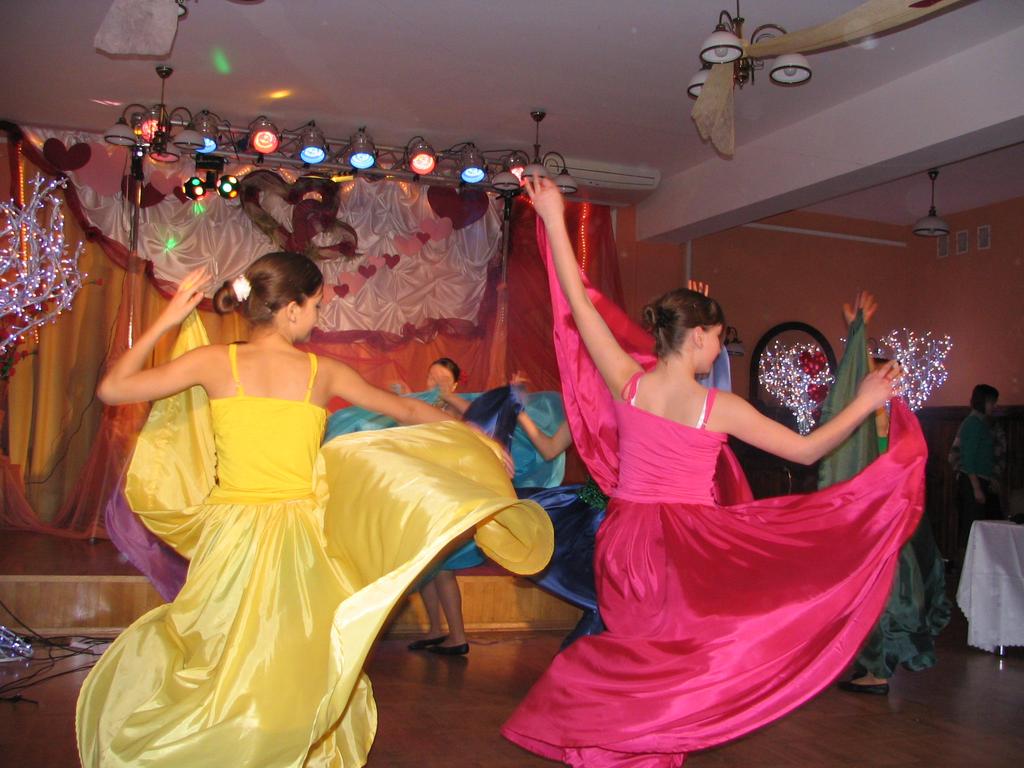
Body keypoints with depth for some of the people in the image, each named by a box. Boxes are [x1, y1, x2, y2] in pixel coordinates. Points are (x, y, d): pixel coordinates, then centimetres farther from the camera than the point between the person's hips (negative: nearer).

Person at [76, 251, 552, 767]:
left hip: (232, 544, 0)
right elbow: (406, 410, 13)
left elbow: (111, 388, 2)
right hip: (299, 547, 1)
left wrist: (166, 321, 10)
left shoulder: (213, 361, -3)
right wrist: (481, 441, 26)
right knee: (293, 682, 14)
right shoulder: (324, 372, 1)